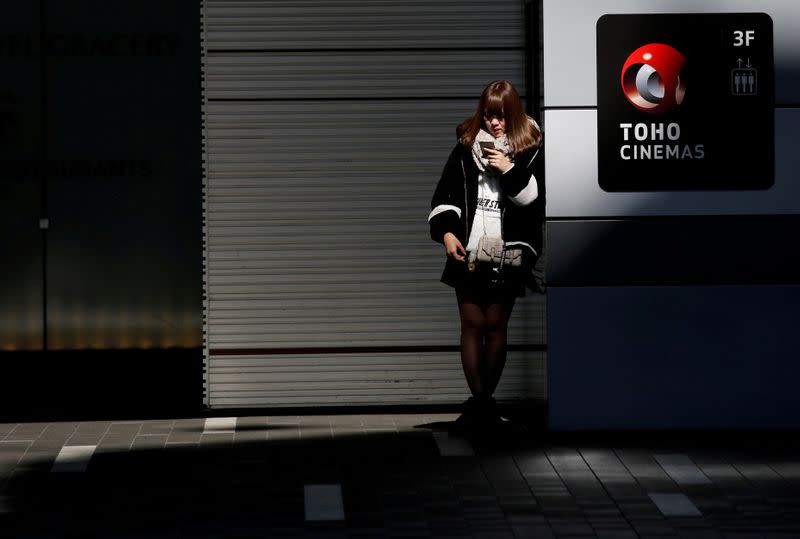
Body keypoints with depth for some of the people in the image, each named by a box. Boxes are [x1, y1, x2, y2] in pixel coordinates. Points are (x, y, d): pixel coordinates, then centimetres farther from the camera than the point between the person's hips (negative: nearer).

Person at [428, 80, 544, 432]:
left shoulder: (530, 151, -1)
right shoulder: (466, 147, 6)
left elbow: (537, 200, -7)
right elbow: (445, 195, 9)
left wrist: (510, 171, -17)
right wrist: (446, 231, -5)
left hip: (507, 255, -2)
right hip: (468, 252, 2)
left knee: (495, 326, 2)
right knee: (471, 325, -2)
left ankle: (483, 402, 11)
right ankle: (480, 401, -3)